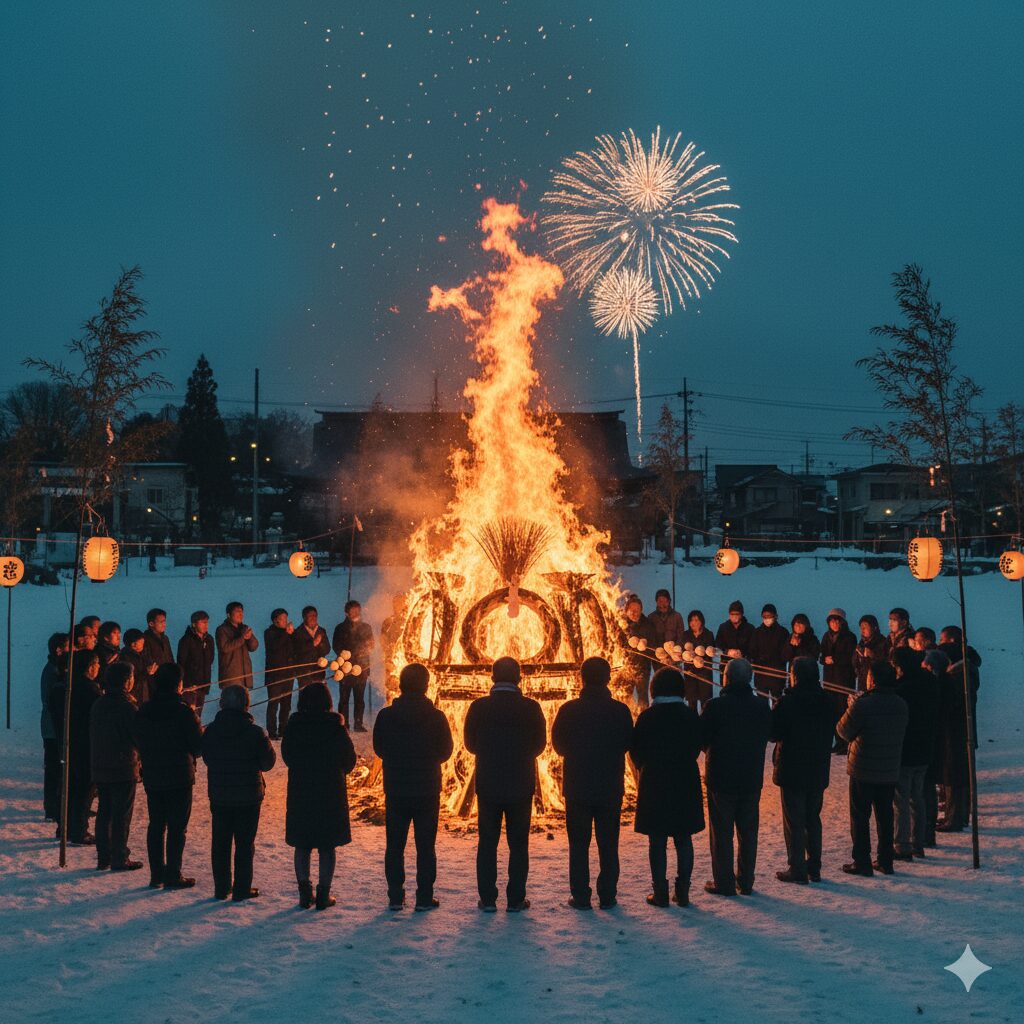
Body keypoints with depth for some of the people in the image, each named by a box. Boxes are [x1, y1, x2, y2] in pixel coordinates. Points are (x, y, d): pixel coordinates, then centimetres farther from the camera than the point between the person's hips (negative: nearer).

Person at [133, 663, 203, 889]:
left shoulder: (144, 711, 1)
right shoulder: (183, 711, -15)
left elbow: (139, 742, 10)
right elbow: (198, 746, -11)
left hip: (152, 778, 5)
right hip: (180, 777, -5)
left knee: (156, 825, 13)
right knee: (177, 827, 3)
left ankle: (156, 875, 17)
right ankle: (173, 876, 5)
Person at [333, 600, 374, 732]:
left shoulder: (366, 627, 12)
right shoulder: (340, 628, 8)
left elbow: (370, 645, 9)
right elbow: (336, 647, 6)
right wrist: (345, 656, -11)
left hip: (362, 666, 1)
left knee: (359, 697, 1)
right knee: (344, 697, -3)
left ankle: (358, 723, 7)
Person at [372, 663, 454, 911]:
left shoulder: (385, 716, -7)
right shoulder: (436, 716, -10)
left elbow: (379, 749, 4)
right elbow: (445, 751, 2)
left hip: (395, 790, 1)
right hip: (427, 791, -1)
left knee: (394, 846, 11)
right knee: (425, 846, 7)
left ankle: (395, 897, 12)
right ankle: (424, 897, 7)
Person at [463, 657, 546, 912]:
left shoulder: (479, 707, -7)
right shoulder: (530, 708, -9)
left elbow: (470, 743, 5)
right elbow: (539, 745, 3)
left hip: (487, 785, 0)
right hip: (521, 786, 0)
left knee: (487, 843, 9)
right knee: (518, 844, 8)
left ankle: (487, 899, 10)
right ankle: (516, 900, 8)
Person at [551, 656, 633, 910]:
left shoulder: (569, 710, -8)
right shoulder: (620, 711, -9)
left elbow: (559, 746, 4)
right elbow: (628, 745, 3)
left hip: (577, 788, 0)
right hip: (610, 789, 0)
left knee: (579, 844, 8)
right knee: (608, 844, 10)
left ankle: (580, 896, 7)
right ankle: (607, 896, 10)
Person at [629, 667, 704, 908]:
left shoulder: (647, 717, -9)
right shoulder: (690, 716, -3)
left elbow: (635, 752, -3)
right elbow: (697, 748, 5)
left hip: (654, 784, -2)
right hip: (685, 784, 2)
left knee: (657, 842, 4)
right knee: (684, 839, 11)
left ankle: (660, 892, 5)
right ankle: (682, 892, 12)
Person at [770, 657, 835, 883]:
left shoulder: (787, 701, -17)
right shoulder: (826, 701, -1)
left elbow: (773, 733, -13)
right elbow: (832, 732, 7)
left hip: (792, 770, -5)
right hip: (818, 771, 5)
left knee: (793, 822, 3)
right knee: (812, 818, 17)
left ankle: (797, 870, 5)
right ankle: (814, 868, 21)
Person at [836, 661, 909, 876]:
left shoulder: (862, 705, -20)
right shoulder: (901, 705, -1)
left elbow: (844, 731, -11)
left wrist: (852, 706, 4)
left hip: (863, 771, -5)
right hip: (890, 771, 5)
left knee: (860, 817, 5)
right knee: (885, 816, 16)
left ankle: (862, 862, 8)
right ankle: (885, 861, 22)